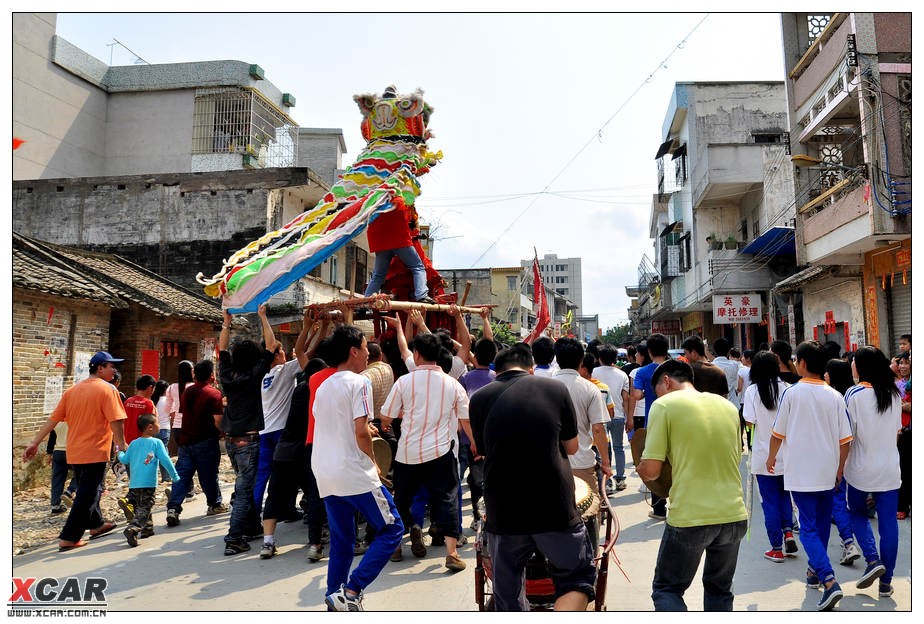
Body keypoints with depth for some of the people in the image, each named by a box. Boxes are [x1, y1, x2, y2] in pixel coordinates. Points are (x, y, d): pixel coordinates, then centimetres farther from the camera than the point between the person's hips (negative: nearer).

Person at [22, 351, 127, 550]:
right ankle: (68, 538, 1)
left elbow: (53, 419, 7)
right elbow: (115, 422, -19)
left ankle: (97, 525, 35)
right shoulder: (108, 389, -12)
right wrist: (122, 446, -11)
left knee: (87, 491, 21)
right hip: (95, 452, -7)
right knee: (87, 495, 0)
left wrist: (35, 443, 11)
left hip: (74, 452, 8)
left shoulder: (72, 390, 8)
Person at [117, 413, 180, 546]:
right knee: (143, 510, -7)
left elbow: (125, 460, 13)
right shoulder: (156, 442, -3)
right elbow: (165, 460, -6)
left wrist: (120, 453, 36)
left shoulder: (133, 443, 10)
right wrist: (175, 476, 3)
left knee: (139, 508, 19)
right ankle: (132, 529, -25)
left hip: (133, 484, 5)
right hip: (148, 484, -5)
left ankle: (147, 528, 27)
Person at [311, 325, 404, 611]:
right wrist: (373, 462, -4)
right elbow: (361, 431, -18)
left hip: (325, 475, 8)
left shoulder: (323, 386, 15)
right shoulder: (358, 382, -10)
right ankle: (351, 592, -5)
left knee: (341, 543, 16)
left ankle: (336, 604, 18)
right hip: (354, 473, -8)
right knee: (391, 529, 3)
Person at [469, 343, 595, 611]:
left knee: (509, 598, 18)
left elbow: (485, 449, 11)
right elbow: (571, 447, 8)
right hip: (555, 509, -1)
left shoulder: (479, 399, 1)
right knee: (578, 579, 18)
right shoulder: (555, 388, -1)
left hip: (502, 512, 2)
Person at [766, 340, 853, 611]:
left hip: (801, 472, -4)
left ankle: (829, 581, -15)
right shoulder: (835, 396, -2)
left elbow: (778, 433, -4)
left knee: (808, 528, -1)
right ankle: (815, 571, 34)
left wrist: (771, 457, 14)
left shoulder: (791, 393, -10)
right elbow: (845, 439, 1)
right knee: (822, 525, 19)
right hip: (828, 471, 4)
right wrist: (840, 467, 17)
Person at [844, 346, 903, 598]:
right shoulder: (894, 394, 2)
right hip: (890, 469, 4)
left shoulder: (855, 394, -14)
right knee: (888, 522, 8)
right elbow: (897, 429, 13)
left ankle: (872, 560, 2)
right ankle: (886, 582, 14)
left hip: (861, 467, -4)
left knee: (856, 513, 19)